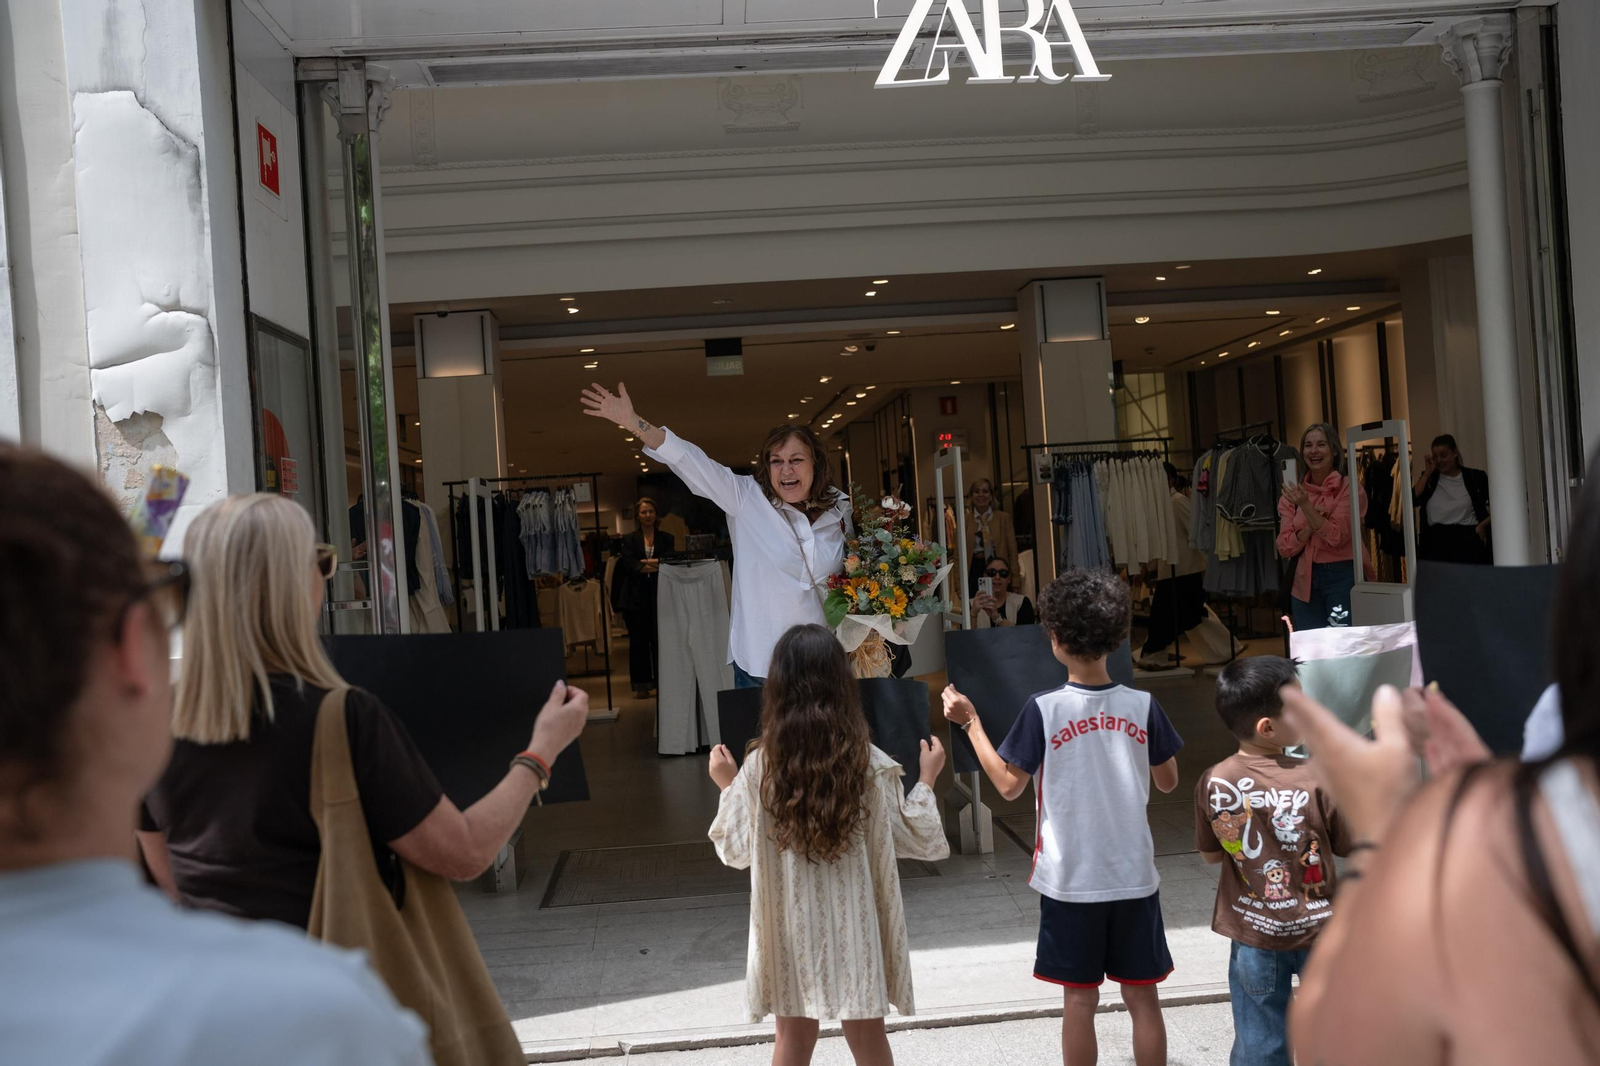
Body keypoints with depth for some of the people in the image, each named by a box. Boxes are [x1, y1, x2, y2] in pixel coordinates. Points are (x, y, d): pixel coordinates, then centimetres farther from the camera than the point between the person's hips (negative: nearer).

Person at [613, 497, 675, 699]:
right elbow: (629, 565, -6)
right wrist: (656, 565, -13)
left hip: (660, 595, 0)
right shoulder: (629, 540, 9)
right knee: (638, 641, 0)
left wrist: (647, 564, -13)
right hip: (636, 597, 0)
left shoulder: (666, 538, 12)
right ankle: (641, 685, 5)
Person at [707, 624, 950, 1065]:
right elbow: (918, 840, -4)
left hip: (791, 928, 1)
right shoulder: (870, 764, -11)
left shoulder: (760, 766, -11)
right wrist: (927, 779, 10)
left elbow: (736, 851, -1)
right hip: (854, 925, 0)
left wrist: (728, 786, 12)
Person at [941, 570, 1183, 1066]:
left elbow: (1009, 784, -7)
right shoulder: (1142, 706, -6)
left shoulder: (1044, 710, -14)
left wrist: (971, 722, 1)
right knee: (1142, 995, 12)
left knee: (1079, 997, 9)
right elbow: (1167, 781, 5)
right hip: (1134, 876, 2)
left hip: (1070, 879, -2)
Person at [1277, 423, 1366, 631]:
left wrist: (1306, 506, -22)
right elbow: (1284, 547, 1)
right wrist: (1310, 525, -14)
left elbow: (1337, 537, -16)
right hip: (1305, 582, 4)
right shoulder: (1293, 493, 6)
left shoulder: (1349, 488, -5)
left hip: (1342, 578, -4)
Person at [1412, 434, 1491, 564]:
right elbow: (1413, 499, -4)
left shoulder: (1475, 477, 6)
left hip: (1467, 538, -2)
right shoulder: (1430, 478, 14)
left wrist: (1483, 525, -5)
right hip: (1436, 540, 2)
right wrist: (1427, 473, 1)